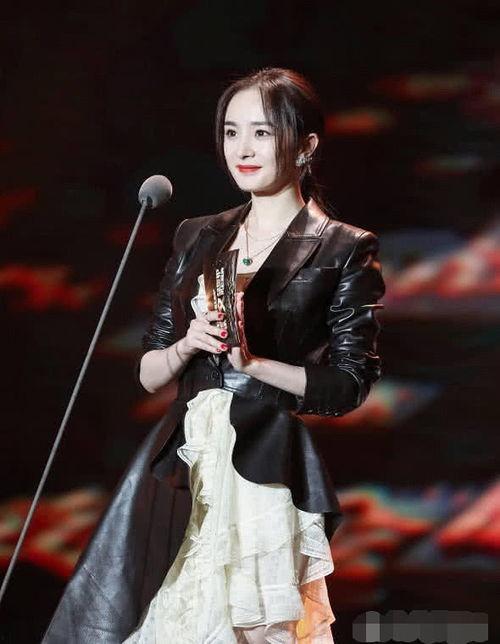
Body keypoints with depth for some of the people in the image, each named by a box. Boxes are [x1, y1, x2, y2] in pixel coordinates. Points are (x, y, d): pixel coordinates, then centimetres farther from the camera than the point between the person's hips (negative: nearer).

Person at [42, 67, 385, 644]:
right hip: (183, 462, 4)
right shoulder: (196, 238, 15)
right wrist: (187, 346, -7)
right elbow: (148, 372, 14)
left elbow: (351, 384, -4)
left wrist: (251, 359, -13)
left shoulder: (345, 250, 2)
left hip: (269, 472, -4)